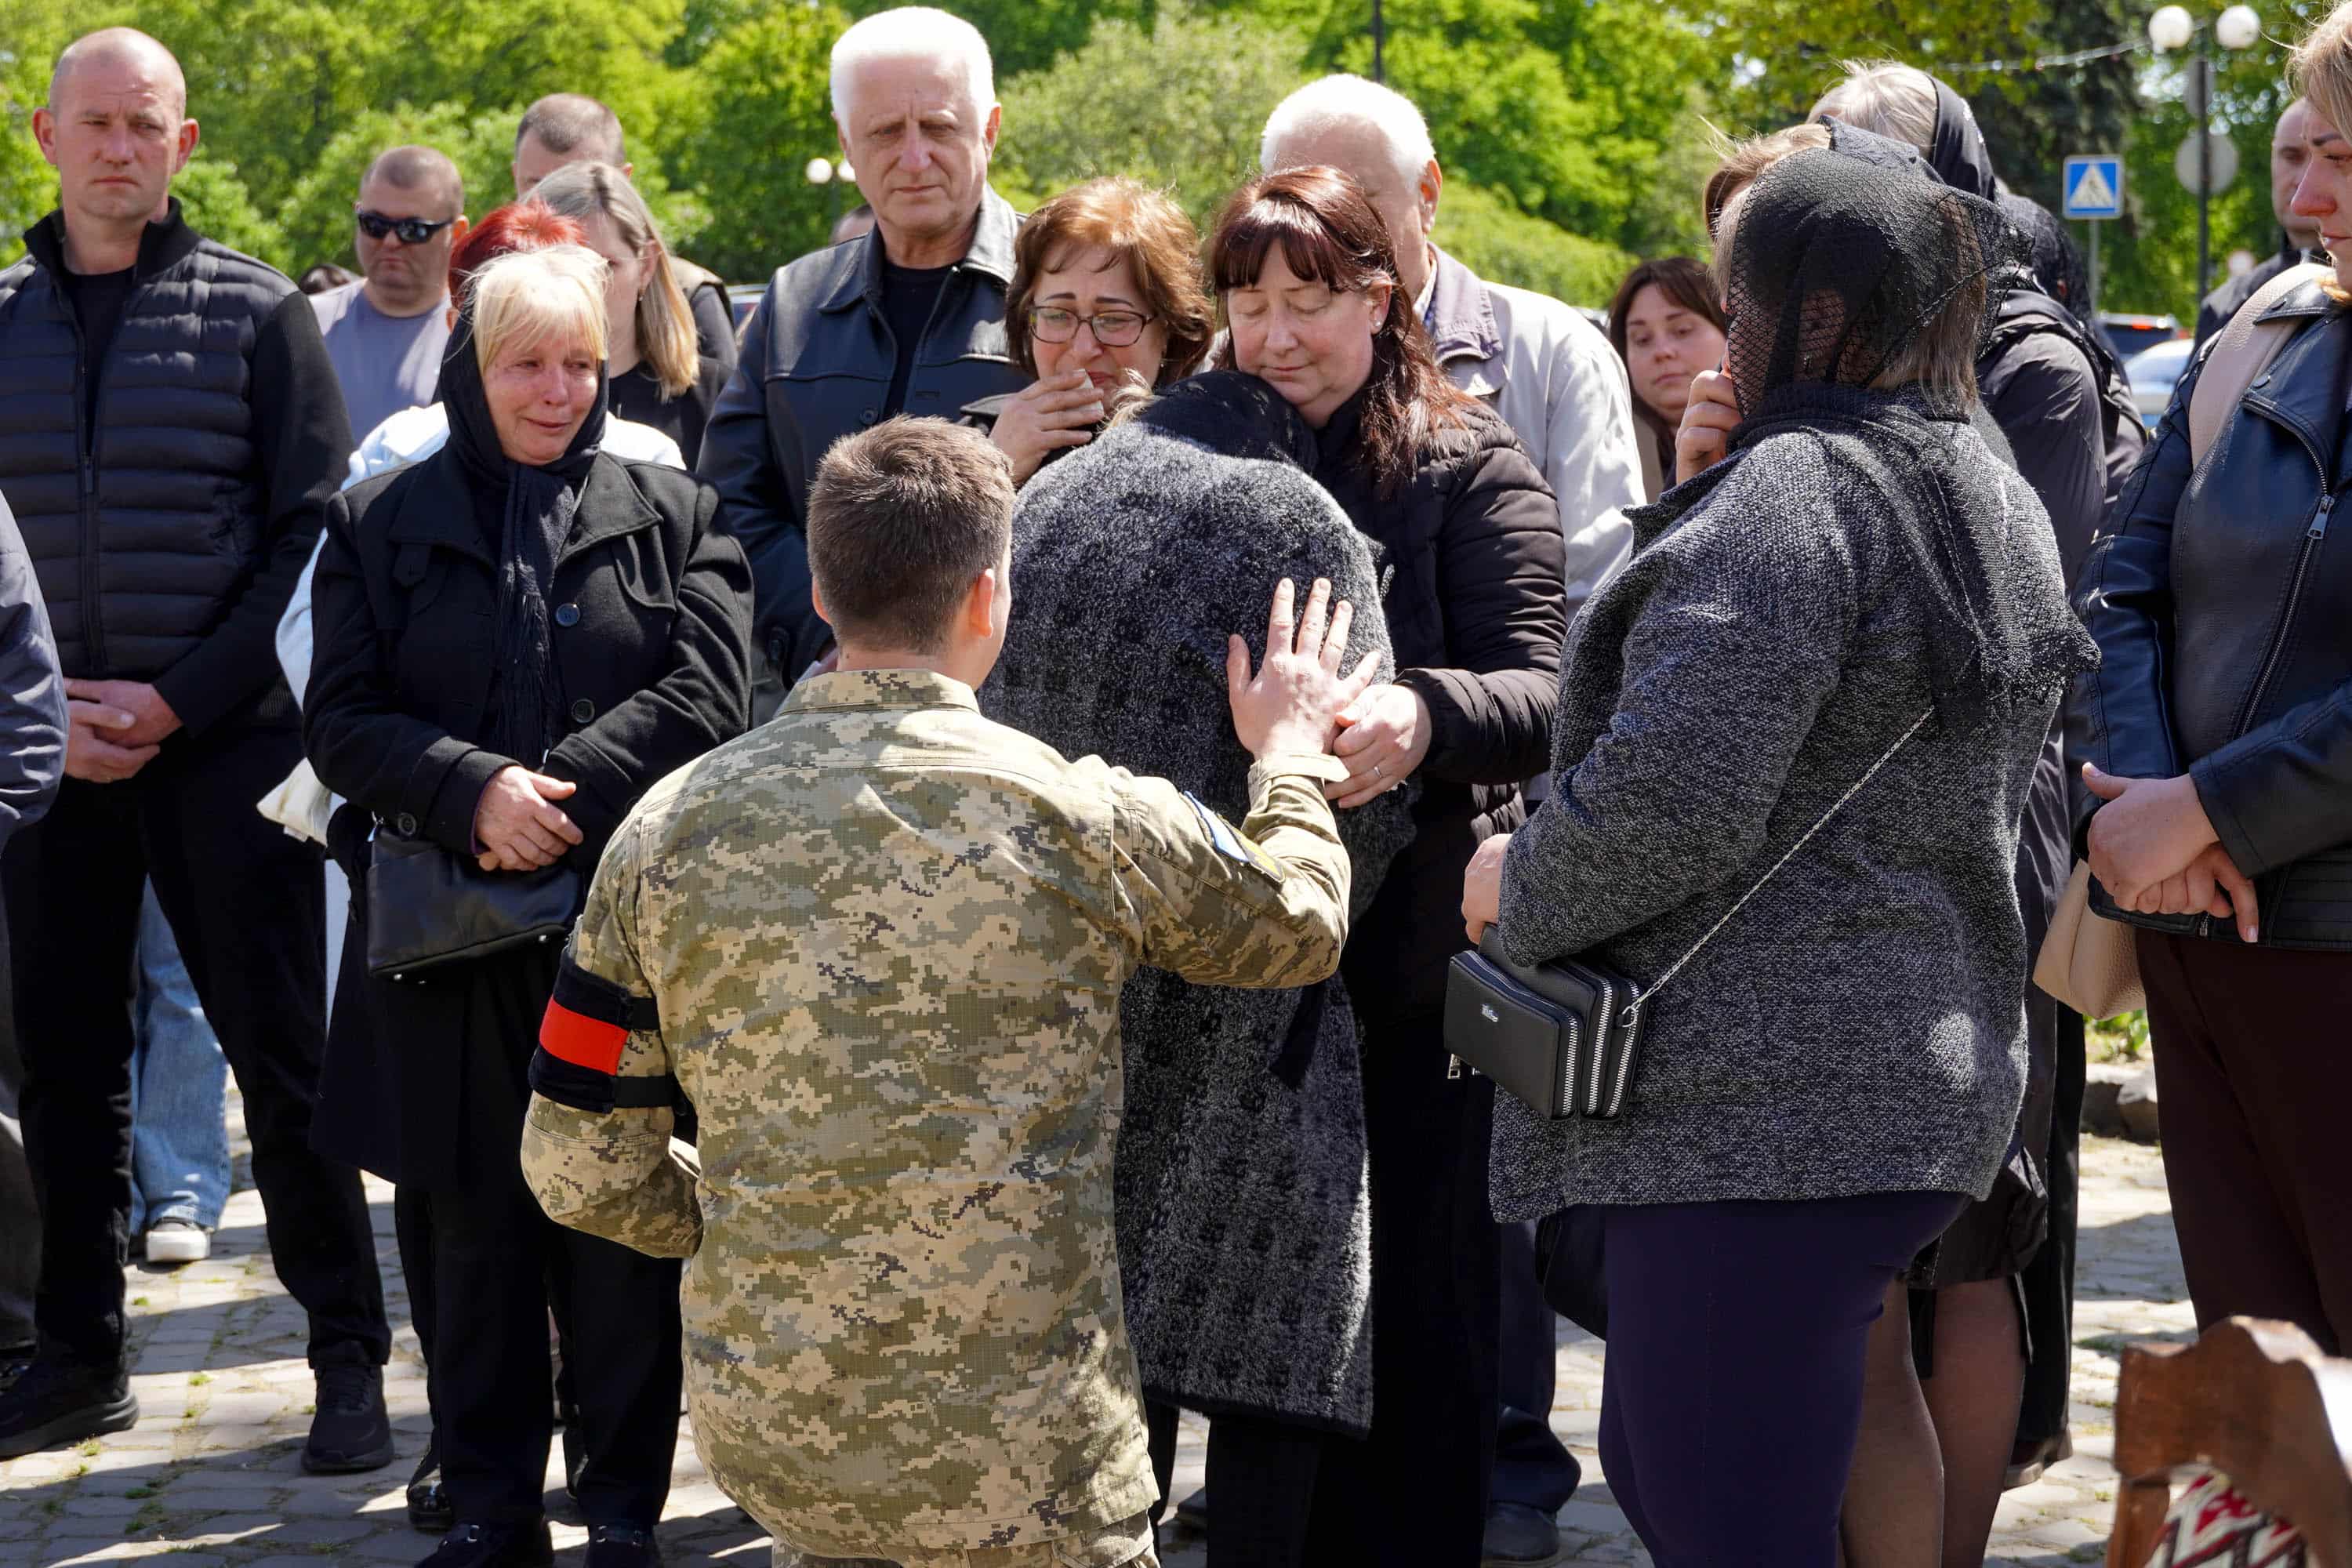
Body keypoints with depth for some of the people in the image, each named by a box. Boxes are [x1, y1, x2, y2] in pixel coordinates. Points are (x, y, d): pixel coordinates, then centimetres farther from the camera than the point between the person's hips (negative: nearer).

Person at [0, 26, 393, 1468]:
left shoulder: (257, 312, 0)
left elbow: (314, 535, -3)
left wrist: (175, 703, -11)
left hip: (223, 740, -3)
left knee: (281, 1052, -1)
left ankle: (351, 1355, 7)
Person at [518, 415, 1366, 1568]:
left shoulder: (668, 829, -1)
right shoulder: (1081, 817, -8)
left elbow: (577, 1169, 2)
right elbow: (1300, 928, 11)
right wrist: (1293, 756, 30)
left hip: (763, 1429, 4)